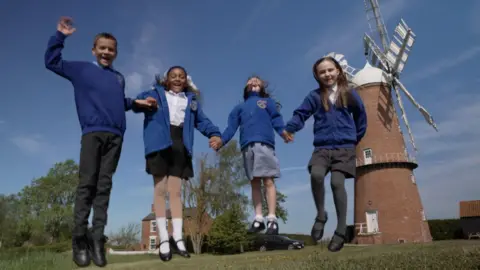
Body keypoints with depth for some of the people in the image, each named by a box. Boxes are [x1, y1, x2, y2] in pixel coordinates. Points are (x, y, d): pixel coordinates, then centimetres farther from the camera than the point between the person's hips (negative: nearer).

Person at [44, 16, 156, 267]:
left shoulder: (119, 78, 25)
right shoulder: (81, 69, 15)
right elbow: (51, 62, 15)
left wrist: (137, 102, 20)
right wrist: (59, 36, 10)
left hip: (115, 136, 3)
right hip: (93, 132, -3)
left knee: (104, 186, -1)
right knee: (87, 184, -8)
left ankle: (97, 239, -2)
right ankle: (79, 239, -4)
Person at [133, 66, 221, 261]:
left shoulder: (191, 100, 21)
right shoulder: (156, 93, 14)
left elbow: (202, 121, 17)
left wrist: (214, 133, -1)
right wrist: (143, 102, -19)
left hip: (180, 146, 2)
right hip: (160, 143, -2)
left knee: (175, 191, 1)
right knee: (160, 189, -4)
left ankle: (178, 238, 1)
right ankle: (163, 239, -1)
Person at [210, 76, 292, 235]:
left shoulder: (268, 102, 24)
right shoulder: (239, 107, 30)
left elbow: (276, 119, 5)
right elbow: (231, 127, 15)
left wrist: (283, 131, -17)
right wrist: (221, 140, -5)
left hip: (264, 143, -3)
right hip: (247, 146, 3)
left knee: (268, 181, -10)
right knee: (254, 182, 1)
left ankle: (272, 219, -12)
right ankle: (258, 218, 3)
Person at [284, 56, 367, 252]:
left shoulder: (349, 94, 8)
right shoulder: (315, 96, 7)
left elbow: (360, 116, 20)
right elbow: (301, 114, -3)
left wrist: (356, 138, 20)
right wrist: (289, 128, -22)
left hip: (344, 148, 0)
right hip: (322, 148, 1)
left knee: (337, 182, -16)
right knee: (316, 174, -26)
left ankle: (341, 230, -3)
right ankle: (321, 215, -2)